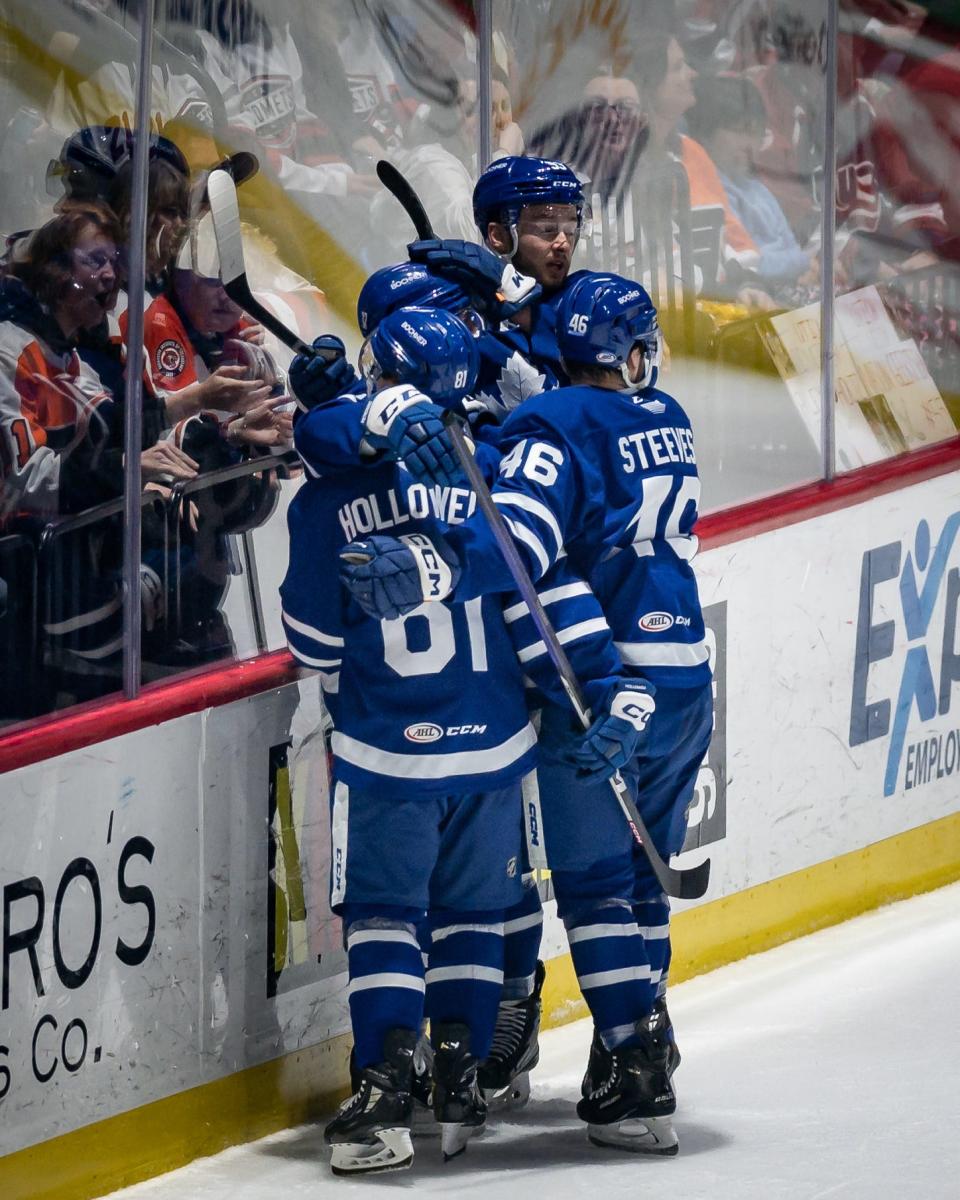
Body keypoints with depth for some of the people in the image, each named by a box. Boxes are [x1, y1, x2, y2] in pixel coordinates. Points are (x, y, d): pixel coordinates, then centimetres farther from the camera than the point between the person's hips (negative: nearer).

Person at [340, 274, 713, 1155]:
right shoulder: (667, 423, 11)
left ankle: (636, 1084, -8)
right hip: (684, 677, 7)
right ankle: (644, 1039, 28)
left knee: (595, 878, -3)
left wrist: (431, 567, -42)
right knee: (636, 867, 20)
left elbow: (516, 536, -28)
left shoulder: (559, 426, -10)